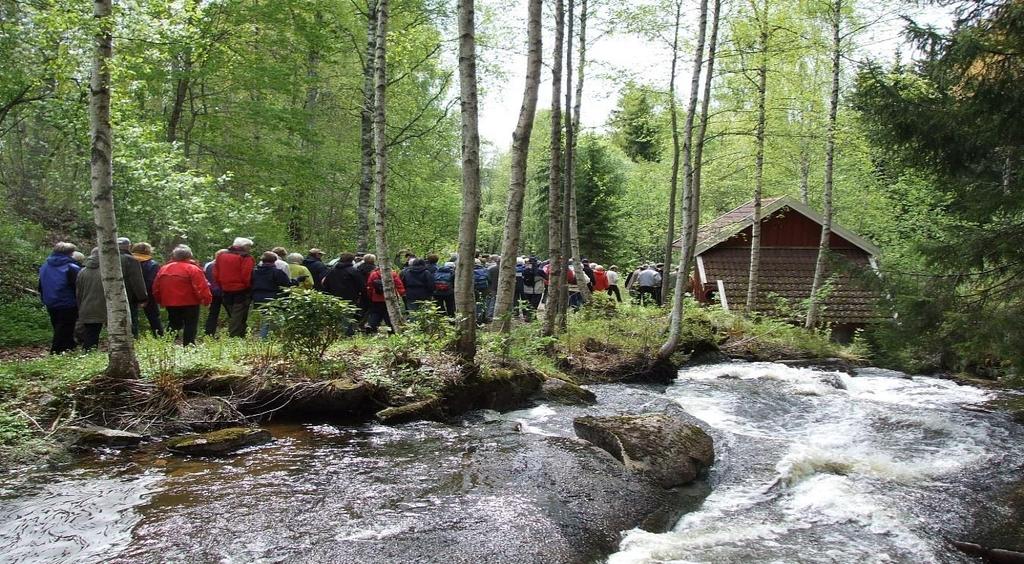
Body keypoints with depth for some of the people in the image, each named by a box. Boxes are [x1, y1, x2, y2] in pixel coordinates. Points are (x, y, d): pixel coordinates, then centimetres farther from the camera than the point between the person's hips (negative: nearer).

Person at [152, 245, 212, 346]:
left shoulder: (163, 269, 8)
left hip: (170, 303, 6)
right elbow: (202, 287, -19)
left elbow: (156, 288, 12)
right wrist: (207, 299, -16)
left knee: (173, 325, 19)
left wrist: (160, 301, 21)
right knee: (190, 326, 1)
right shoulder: (193, 269, -11)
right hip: (189, 303, -6)